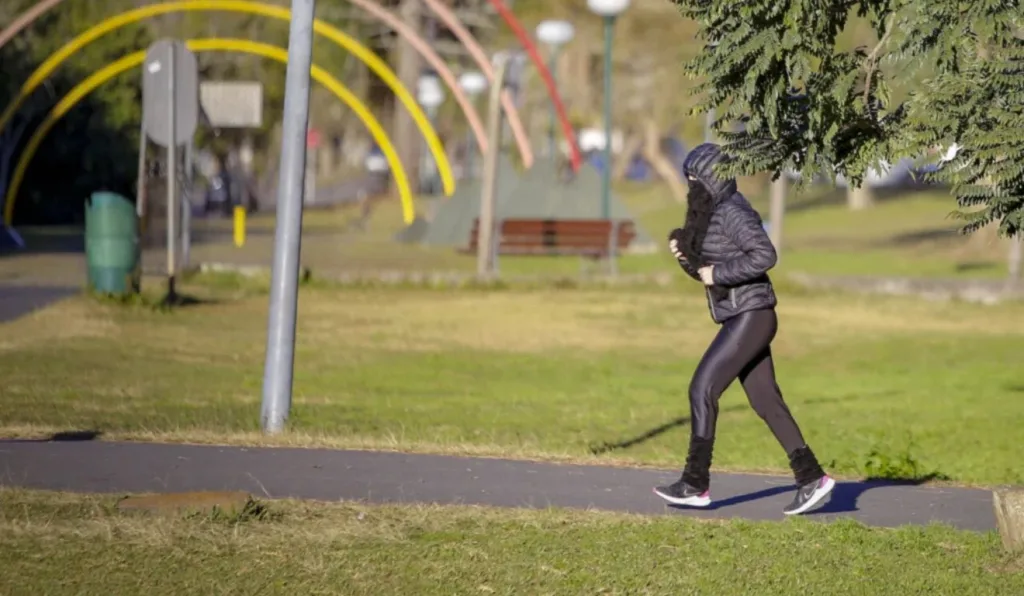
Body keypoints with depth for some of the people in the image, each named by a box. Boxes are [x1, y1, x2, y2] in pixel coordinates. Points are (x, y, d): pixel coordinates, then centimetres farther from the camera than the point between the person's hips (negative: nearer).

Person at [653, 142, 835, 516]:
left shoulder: (732, 212, -15)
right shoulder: (710, 213, 15)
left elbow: (764, 255, -25)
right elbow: (704, 269, 22)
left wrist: (718, 274, -21)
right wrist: (682, 251, 3)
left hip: (750, 317, -10)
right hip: (740, 319, 10)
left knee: (702, 390, -10)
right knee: (766, 401, 8)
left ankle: (696, 485, -7)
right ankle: (811, 478, 8)